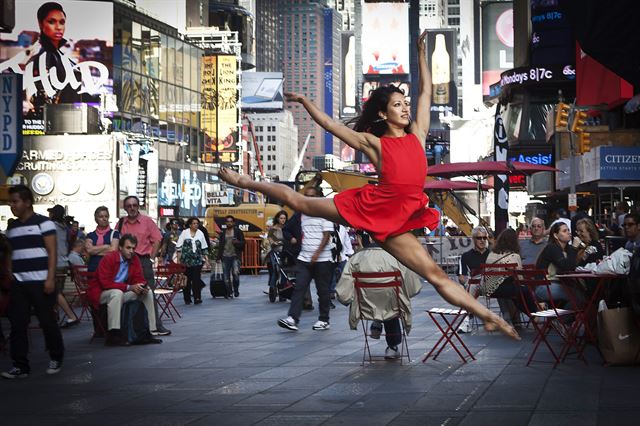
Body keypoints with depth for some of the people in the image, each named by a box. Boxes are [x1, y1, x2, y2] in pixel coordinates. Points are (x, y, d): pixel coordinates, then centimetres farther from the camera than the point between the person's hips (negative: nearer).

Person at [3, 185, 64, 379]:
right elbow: (11, 255, 18)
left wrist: (50, 279, -14)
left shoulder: (43, 223, -2)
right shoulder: (11, 227, 16)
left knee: (47, 321, 1)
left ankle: (56, 359, 18)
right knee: (17, 324, 0)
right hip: (18, 283, 6)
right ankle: (20, 365, 5)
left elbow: (52, 252, -6)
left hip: (40, 282, -5)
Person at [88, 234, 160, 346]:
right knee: (117, 293, -37)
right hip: (101, 293, -7)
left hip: (122, 291, 7)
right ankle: (113, 335, -40)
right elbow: (105, 283, -26)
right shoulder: (108, 258, -19)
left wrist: (142, 286, -20)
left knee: (148, 293, -4)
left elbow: (139, 278, 6)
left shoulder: (135, 259, 1)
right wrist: (129, 287, -30)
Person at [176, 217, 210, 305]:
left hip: (197, 260, 1)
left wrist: (206, 260, 8)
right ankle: (187, 299, 11)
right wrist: (178, 259, -3)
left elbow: (204, 248, 13)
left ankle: (197, 298, -12)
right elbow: (178, 247, 2)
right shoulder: (184, 233, 3)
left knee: (196, 279, -10)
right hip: (186, 260, -1)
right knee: (187, 280, 3)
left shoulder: (200, 233, 9)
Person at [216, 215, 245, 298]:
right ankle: (229, 292, 10)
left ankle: (236, 290, 2)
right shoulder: (223, 233, 14)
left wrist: (237, 242, -16)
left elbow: (243, 243, 5)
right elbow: (220, 245, 17)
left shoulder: (238, 231, 6)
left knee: (236, 273, -17)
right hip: (225, 256, 3)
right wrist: (219, 257, 11)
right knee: (226, 276, 0)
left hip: (235, 256, -3)